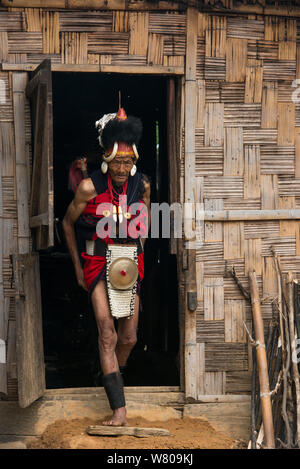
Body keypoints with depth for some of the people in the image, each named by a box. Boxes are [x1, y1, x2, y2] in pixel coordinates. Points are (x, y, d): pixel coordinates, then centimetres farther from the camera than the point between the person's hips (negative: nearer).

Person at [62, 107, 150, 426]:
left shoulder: (142, 185, -2)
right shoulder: (90, 187, -12)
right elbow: (67, 223, 2)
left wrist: (139, 256, 14)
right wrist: (77, 266, 6)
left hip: (131, 264, 4)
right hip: (99, 262, -3)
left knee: (129, 337, 6)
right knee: (106, 329, -18)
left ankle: (113, 377, 40)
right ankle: (119, 411, -21)